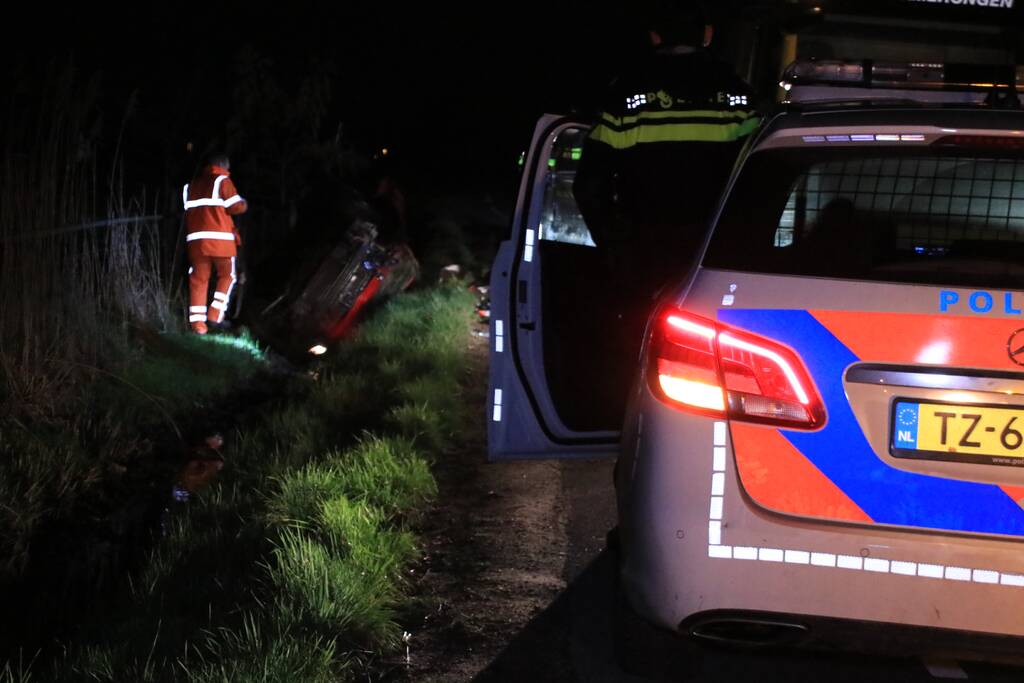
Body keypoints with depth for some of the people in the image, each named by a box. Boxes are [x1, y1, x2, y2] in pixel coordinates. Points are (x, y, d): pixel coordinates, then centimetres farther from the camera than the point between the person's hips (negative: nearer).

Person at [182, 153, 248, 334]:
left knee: (199, 280, 4)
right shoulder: (222, 181, 0)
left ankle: (197, 322, -3)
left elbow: (188, 211, 15)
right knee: (227, 275, 11)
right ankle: (216, 314, 1)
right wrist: (243, 203, 16)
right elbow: (237, 206, -4)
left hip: (196, 239, 5)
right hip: (220, 238, -5)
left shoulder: (191, 185, 18)